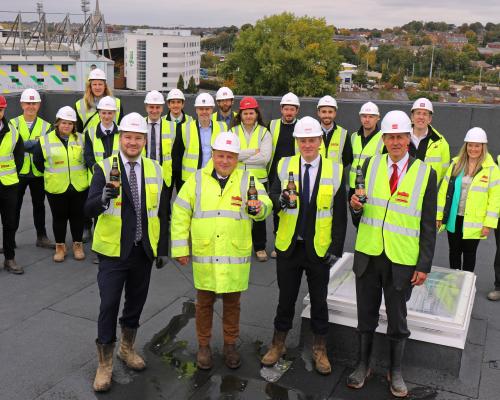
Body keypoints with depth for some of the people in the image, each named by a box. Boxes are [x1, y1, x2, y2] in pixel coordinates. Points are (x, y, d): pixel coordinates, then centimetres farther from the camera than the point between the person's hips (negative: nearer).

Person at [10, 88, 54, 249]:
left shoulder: (45, 126, 5)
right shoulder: (13, 124, 0)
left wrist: (27, 145, -19)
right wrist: (33, 144, -23)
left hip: (38, 173, 1)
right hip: (18, 172, -1)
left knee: (39, 205, 11)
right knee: (15, 206, 8)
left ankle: (41, 237, 21)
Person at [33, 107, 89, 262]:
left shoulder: (81, 139, 1)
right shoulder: (45, 140, -3)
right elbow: (38, 161, 7)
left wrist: (78, 173, 10)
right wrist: (53, 174, 10)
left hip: (79, 187, 1)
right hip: (55, 188, -1)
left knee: (77, 216, 9)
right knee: (59, 217, 8)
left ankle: (78, 245, 24)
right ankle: (60, 246, 23)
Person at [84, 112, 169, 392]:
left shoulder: (155, 170, 4)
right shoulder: (105, 168, -7)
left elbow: (161, 212, 9)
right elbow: (90, 209, -16)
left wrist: (163, 248, 8)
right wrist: (103, 198, -38)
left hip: (144, 251, 4)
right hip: (114, 251, -3)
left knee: (136, 303, 16)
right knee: (109, 306, 1)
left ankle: (127, 349, 38)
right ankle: (105, 364, 18)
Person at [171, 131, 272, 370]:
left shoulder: (247, 180, 2)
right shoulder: (197, 179, 3)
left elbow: (265, 204, -13)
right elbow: (180, 214, 5)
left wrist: (258, 208, -38)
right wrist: (180, 248, 1)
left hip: (236, 256, 0)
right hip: (203, 255, 0)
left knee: (232, 302, 13)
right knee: (204, 302, 12)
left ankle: (230, 345, 31)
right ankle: (203, 346, 29)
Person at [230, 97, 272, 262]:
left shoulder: (264, 132, 1)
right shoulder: (233, 131, 3)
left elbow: (265, 157, -13)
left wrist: (241, 157, -12)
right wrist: (253, 151, -14)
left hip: (258, 179, 0)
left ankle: (260, 247, 22)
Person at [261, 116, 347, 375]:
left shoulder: (335, 170, -4)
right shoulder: (284, 166, -1)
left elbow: (340, 214, -3)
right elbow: (273, 196, -6)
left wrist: (337, 248, -7)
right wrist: (281, 199, -29)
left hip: (319, 248, -1)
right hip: (288, 246, 1)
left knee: (318, 300, 13)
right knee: (286, 297, 14)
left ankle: (319, 349, 31)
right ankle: (278, 343, 32)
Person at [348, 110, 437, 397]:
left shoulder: (426, 173, -5)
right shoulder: (370, 165, 1)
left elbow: (429, 225, -3)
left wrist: (424, 265, -5)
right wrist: (356, 206, -14)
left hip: (402, 260, -2)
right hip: (368, 255, 2)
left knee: (397, 319, 13)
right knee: (366, 315, 15)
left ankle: (396, 372, 32)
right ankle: (363, 365, 33)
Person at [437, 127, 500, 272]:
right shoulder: (456, 164, 2)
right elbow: (444, 190, 3)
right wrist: (439, 215, 2)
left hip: (474, 222, -3)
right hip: (453, 218, 3)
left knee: (469, 254, 10)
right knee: (454, 252, 15)